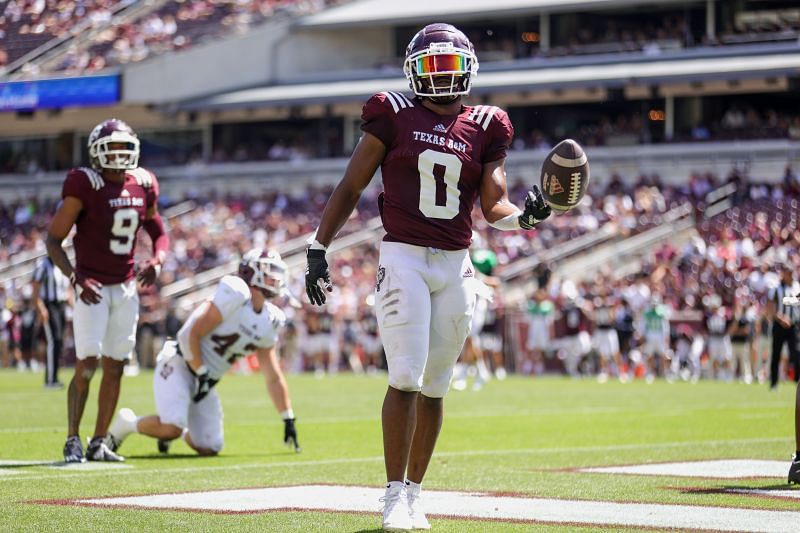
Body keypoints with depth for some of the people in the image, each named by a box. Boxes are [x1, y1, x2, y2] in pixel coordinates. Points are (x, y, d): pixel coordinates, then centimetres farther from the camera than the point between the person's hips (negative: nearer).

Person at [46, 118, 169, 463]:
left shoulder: (143, 185, 4)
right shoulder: (85, 186, -13)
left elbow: (158, 233, 19)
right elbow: (53, 239, -10)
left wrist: (157, 261, -2)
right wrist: (75, 279, -21)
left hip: (125, 288, 6)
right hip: (92, 288, -6)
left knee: (115, 367, 6)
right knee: (86, 365, -11)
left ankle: (99, 443, 13)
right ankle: (72, 441, -3)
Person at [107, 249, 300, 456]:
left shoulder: (269, 324, 7)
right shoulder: (235, 296, -16)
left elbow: (274, 379, 13)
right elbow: (191, 335, -17)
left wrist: (288, 420, 10)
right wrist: (202, 374, -15)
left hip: (206, 382, 8)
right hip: (179, 367, -8)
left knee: (209, 448, 0)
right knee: (172, 428, -27)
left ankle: (178, 432, 30)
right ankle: (127, 423, 1)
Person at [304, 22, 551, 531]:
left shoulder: (484, 128, 8)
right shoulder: (394, 116, 0)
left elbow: (494, 207, 5)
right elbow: (350, 188, 3)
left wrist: (524, 214, -17)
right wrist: (318, 249, 0)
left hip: (455, 265, 3)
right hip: (403, 259, -3)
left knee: (435, 385, 7)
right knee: (406, 378, -11)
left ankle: (413, 492, 16)